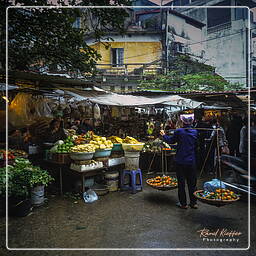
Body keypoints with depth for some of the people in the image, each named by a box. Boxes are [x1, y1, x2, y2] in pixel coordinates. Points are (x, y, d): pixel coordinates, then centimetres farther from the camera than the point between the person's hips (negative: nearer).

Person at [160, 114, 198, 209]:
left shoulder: (179, 131, -11)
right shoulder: (195, 132, -1)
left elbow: (170, 141, 3)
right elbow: (196, 146, 10)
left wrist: (163, 135, 19)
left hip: (180, 162, -3)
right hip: (191, 162, 3)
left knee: (181, 183, 7)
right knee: (192, 183, 13)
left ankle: (183, 203, 15)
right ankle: (193, 203, 21)